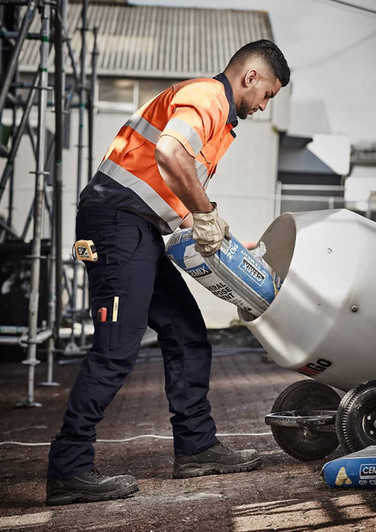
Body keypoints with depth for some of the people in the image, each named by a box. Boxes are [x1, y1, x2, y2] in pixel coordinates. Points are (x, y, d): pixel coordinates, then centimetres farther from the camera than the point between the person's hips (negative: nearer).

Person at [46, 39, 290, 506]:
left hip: (141, 231, 11)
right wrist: (206, 214, -18)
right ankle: (66, 470, -9)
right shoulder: (206, 95, -8)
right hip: (118, 217, -11)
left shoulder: (219, 117, 26)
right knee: (117, 348, -12)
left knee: (187, 333, 12)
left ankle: (196, 447, 20)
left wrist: (215, 235, 17)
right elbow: (170, 154, -29)